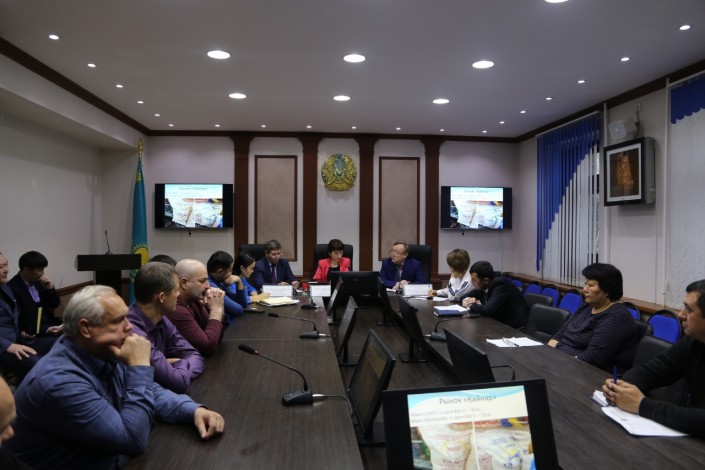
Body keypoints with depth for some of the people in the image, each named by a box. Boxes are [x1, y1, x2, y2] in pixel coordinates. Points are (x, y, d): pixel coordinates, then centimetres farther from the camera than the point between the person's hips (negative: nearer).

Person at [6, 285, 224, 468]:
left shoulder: (102, 353, -4)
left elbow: (149, 392, 5)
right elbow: (132, 441, -27)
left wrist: (194, 409, -11)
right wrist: (139, 367, -26)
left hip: (111, 459, 7)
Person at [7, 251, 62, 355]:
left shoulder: (38, 281, 8)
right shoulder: (12, 288, -13)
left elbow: (55, 304, 14)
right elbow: (18, 322, -14)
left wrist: (50, 288, -5)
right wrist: (45, 330, -23)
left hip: (50, 325, 7)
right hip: (33, 335, -7)